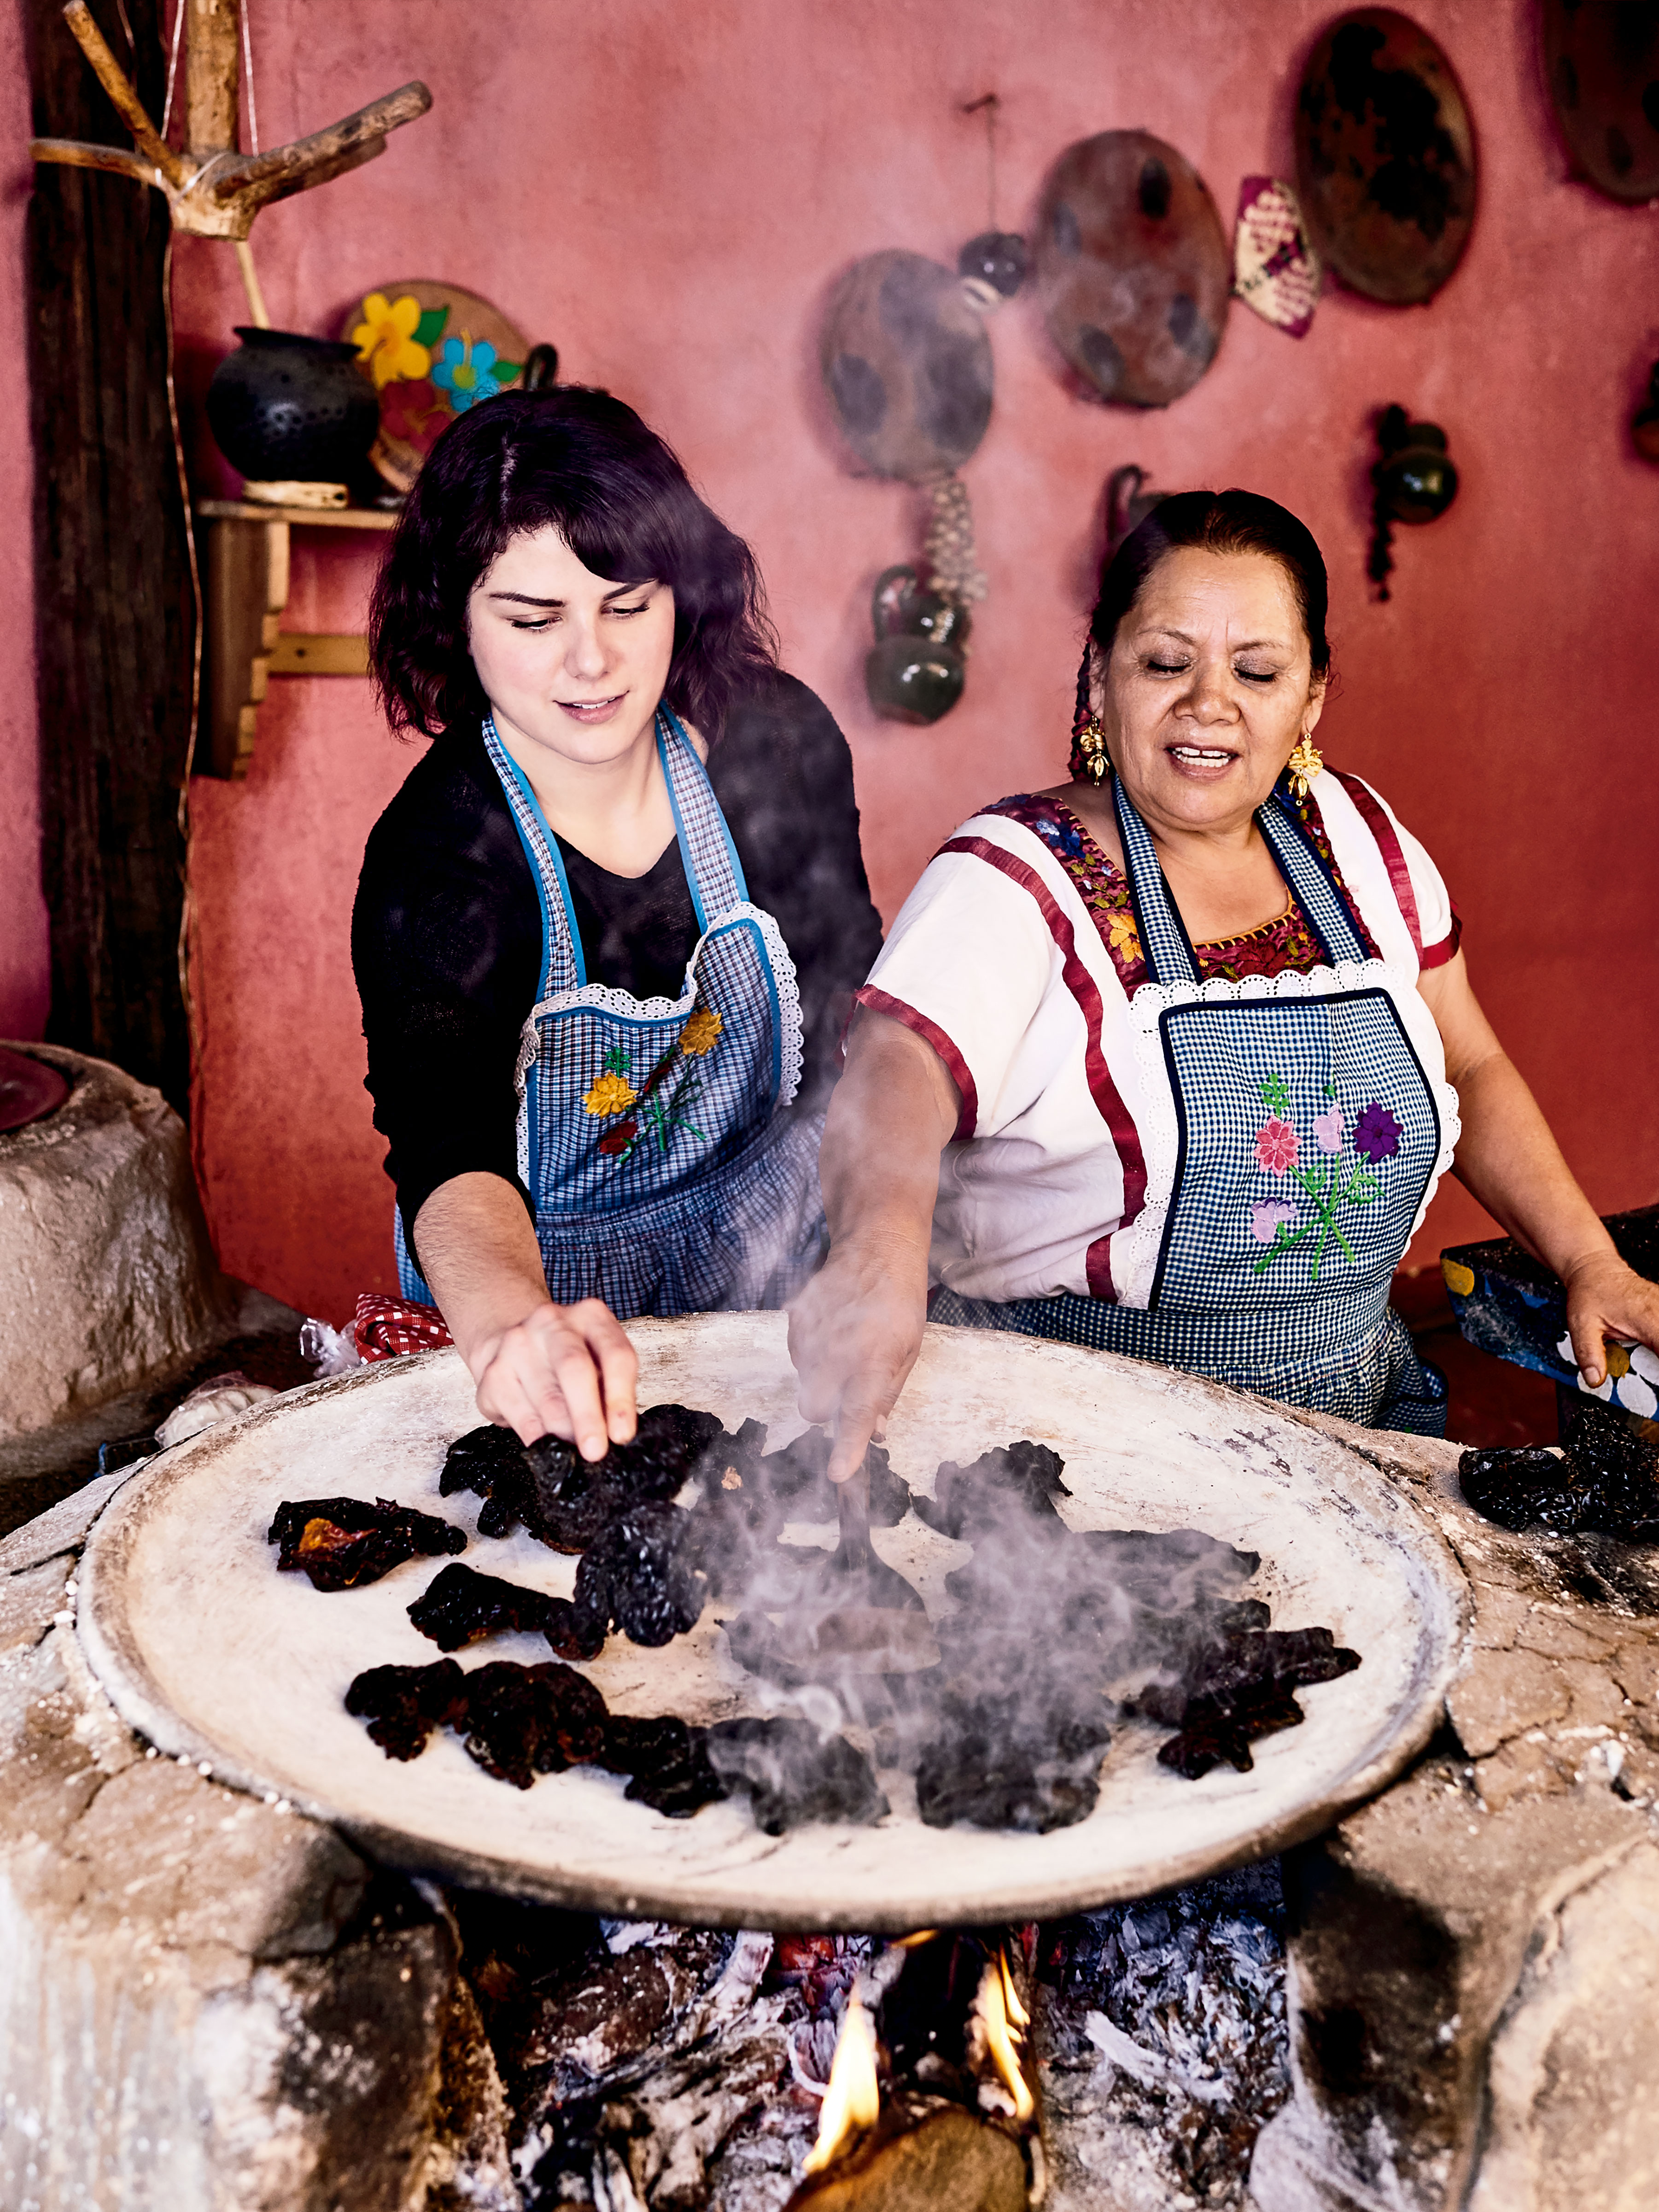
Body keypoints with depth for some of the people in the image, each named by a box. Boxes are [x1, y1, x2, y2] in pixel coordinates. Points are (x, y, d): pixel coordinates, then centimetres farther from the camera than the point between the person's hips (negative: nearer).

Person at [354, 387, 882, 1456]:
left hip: (775, 1247, 3)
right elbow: (449, 1162, -37)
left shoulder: (779, 743, -9)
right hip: (552, 1274, -2)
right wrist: (512, 1326, -57)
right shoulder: (433, 862, -22)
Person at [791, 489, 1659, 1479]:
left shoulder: (1354, 834, 5)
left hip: (1355, 1406, 5)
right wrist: (881, 1243, -51)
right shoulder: (1022, 876, -11)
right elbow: (897, 1062, -30)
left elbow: (1472, 1069, 17)